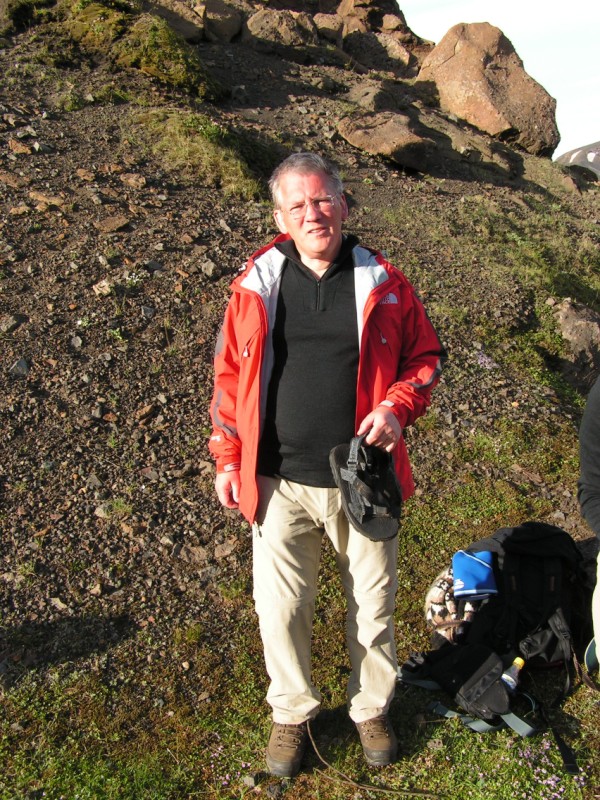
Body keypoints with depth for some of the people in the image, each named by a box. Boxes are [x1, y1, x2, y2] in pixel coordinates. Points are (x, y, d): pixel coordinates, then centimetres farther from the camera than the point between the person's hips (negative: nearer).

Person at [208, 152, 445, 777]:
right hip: (278, 482, 0)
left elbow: (425, 356, 6)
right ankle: (292, 712, 38)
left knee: (372, 602, 15)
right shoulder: (256, 284, -1)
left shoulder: (382, 283, -2)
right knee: (280, 607, 11)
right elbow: (229, 373, 5)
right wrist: (227, 457, 2)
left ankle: (372, 707, 42)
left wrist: (398, 406, -14)